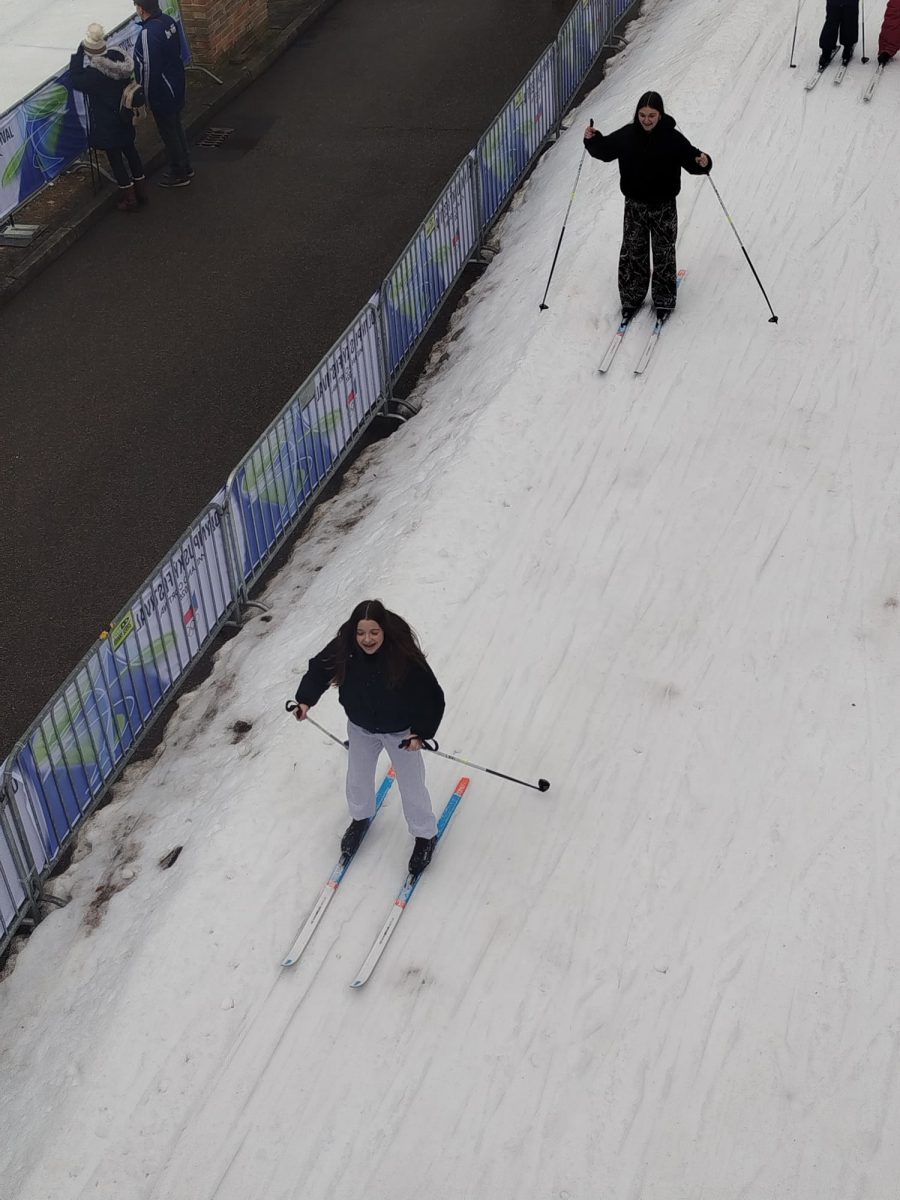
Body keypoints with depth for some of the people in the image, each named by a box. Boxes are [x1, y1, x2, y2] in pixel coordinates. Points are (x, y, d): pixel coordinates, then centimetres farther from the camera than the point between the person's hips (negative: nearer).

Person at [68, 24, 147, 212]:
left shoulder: (94, 73, -29)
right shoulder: (119, 57, -9)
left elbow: (75, 81, -13)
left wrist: (78, 54, -14)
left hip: (106, 124, -7)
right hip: (124, 118, 7)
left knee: (114, 157, 8)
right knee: (129, 149, 21)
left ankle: (129, 198, 16)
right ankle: (141, 191, 32)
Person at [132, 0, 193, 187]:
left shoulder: (148, 33, -29)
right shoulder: (168, 20, -3)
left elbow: (149, 69, -25)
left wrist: (145, 98, -14)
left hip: (162, 92, -9)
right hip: (176, 85, 9)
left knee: (168, 133, 8)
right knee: (176, 127, 23)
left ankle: (178, 175, 22)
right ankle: (185, 167, 38)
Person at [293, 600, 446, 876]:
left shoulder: (406, 657, -34)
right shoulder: (343, 649, -25)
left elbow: (432, 698, -24)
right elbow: (319, 668, -5)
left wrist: (421, 732, -25)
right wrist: (306, 699, -17)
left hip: (401, 732, -3)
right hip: (360, 728, 4)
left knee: (411, 785, 12)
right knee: (358, 779, 25)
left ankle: (425, 836, 37)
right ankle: (361, 818, 56)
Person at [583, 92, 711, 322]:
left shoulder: (672, 138, -14)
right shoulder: (627, 135, -6)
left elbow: (691, 158, -10)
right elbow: (605, 150, 9)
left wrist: (703, 162, -31)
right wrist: (592, 140, -10)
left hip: (664, 207, -2)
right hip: (635, 205, 2)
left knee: (663, 253, 9)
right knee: (632, 252, 9)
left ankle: (664, 299, 23)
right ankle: (631, 297, 23)